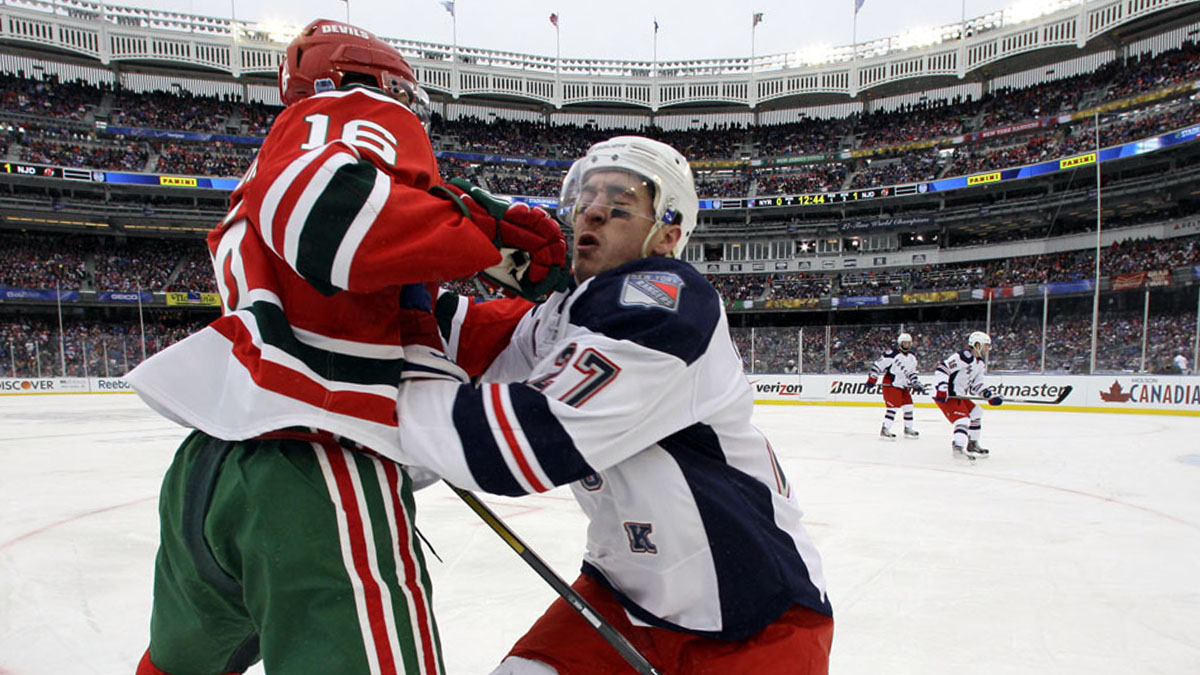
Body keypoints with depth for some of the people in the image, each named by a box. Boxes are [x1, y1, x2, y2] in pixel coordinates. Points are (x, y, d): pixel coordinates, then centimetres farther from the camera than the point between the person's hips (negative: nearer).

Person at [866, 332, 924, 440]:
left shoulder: (912, 357, 9)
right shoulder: (892, 354, -17)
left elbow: (912, 372, 20)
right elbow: (877, 364, -15)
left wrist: (916, 384, 8)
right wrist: (872, 379, -16)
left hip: (903, 386, 8)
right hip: (890, 384, -8)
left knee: (908, 405, 10)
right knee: (893, 406, -16)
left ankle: (908, 429, 25)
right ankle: (884, 430, -14)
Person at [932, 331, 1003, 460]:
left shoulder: (980, 363, 15)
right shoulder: (965, 356, -18)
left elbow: (975, 385, 17)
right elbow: (941, 368, -26)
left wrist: (989, 394, 2)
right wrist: (941, 388, -33)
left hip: (958, 395, 11)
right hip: (945, 396, -11)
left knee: (976, 412, 20)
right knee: (963, 419, -21)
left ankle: (972, 444, 31)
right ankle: (958, 447, -31)